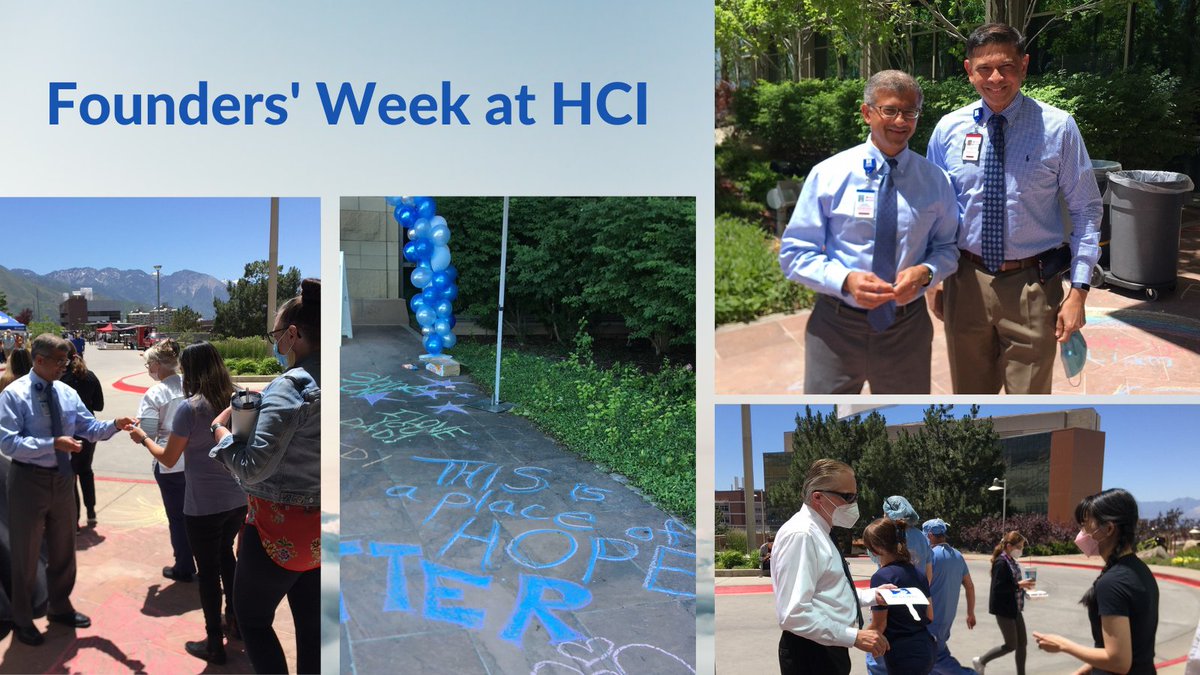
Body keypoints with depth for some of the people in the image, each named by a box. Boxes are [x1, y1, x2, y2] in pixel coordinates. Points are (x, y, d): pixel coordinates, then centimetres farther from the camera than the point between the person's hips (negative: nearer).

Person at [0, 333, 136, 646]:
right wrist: (53, 444, -30)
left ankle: (60, 608, 38)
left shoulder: (67, 393, 3)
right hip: (29, 479, -6)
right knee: (26, 554, 8)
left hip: (61, 478, 6)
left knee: (63, 549, 19)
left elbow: (90, 428, 4)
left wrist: (114, 425, -15)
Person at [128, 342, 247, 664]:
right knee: (225, 554, 28)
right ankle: (235, 619, 40)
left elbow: (168, 459, -8)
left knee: (207, 570, 7)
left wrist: (143, 438, 7)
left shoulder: (190, 408, -16)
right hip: (237, 499, 6)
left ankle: (214, 644, 18)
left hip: (204, 505, -6)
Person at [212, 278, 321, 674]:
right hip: (317, 527, 7)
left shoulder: (290, 387, -20)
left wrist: (220, 430, -8)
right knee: (311, 625, 15)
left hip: (279, 528, -7)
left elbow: (253, 467, -23)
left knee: (251, 616, 12)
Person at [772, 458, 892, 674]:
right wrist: (854, 637, -26)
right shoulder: (801, 535, -20)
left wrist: (872, 595, 12)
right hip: (810, 655, -10)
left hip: (828, 649, 10)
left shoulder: (819, 533, 13)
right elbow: (794, 614, -27)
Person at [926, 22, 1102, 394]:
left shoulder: (1058, 127, -8)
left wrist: (1079, 290, -11)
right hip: (965, 283, 2)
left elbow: (1085, 210, -6)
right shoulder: (948, 129, -1)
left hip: (1033, 285, -2)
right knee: (969, 394, 18)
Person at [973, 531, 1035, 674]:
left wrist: (1023, 586, 0)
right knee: (1011, 645, -1)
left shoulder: (1012, 562, 8)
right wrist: (1019, 585, -23)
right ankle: (981, 661, 15)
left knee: (1022, 642, 10)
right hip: (1004, 609, -9)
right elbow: (998, 587, -23)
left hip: (1014, 607, 9)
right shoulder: (1001, 563, -19)